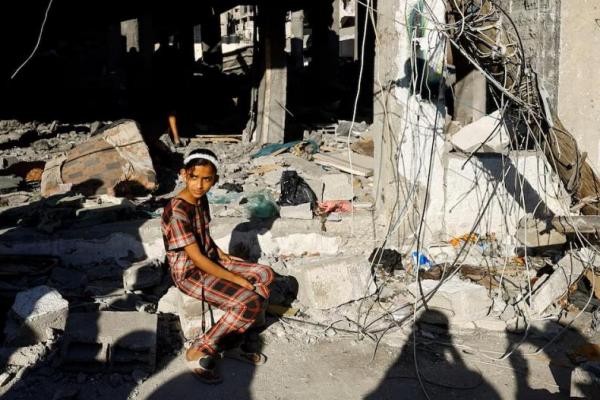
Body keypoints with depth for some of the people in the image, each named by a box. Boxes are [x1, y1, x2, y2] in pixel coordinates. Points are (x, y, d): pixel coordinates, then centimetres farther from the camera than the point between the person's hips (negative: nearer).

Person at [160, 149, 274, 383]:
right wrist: (236, 279, -21)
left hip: (210, 261, 9)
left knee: (264, 275, -3)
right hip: (190, 273, -9)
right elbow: (197, 259, -25)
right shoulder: (177, 212, -26)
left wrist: (221, 254, 2)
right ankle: (198, 352, -8)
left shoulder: (201, 199, 2)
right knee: (250, 301, -22)